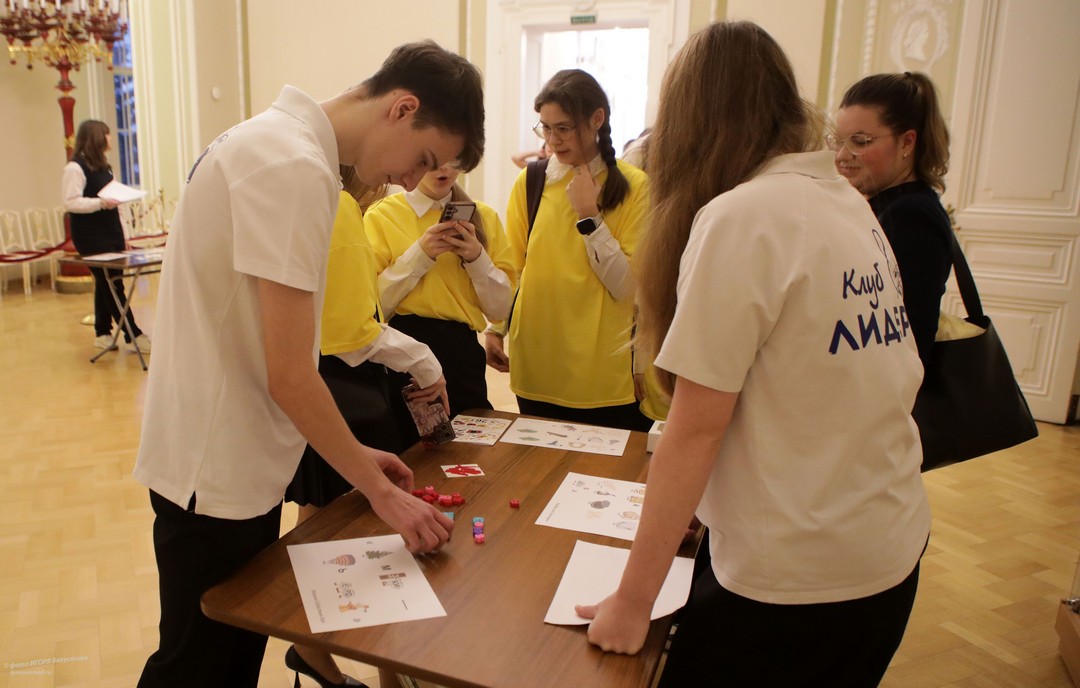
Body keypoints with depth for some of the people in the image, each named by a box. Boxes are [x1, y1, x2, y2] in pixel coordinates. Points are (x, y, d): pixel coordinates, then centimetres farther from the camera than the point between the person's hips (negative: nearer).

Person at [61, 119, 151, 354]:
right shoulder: (75, 168, -10)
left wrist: (122, 235, 19)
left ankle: (102, 333, 19)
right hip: (91, 237, -8)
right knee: (112, 284, -8)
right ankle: (133, 336, -7)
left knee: (106, 284, 10)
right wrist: (101, 203, -27)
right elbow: (71, 202, -17)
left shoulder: (103, 166, 17)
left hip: (111, 233, 8)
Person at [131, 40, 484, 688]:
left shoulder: (275, 139, 8)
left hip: (234, 457, 9)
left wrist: (355, 452, 11)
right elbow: (290, 376, -24)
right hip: (217, 471, -9)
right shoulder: (295, 168, -23)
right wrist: (380, 490, -12)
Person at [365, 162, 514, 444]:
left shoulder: (483, 217, 7)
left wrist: (477, 257, -10)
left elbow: (500, 309, 4)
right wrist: (420, 254, -15)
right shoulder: (382, 214, -1)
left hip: (462, 353, 3)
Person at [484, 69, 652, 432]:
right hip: (537, 365, 2)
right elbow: (512, 267, 7)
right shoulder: (529, 181, 3)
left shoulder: (633, 185, -4)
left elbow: (625, 285, -10)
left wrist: (588, 215, -14)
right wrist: (496, 329, -1)